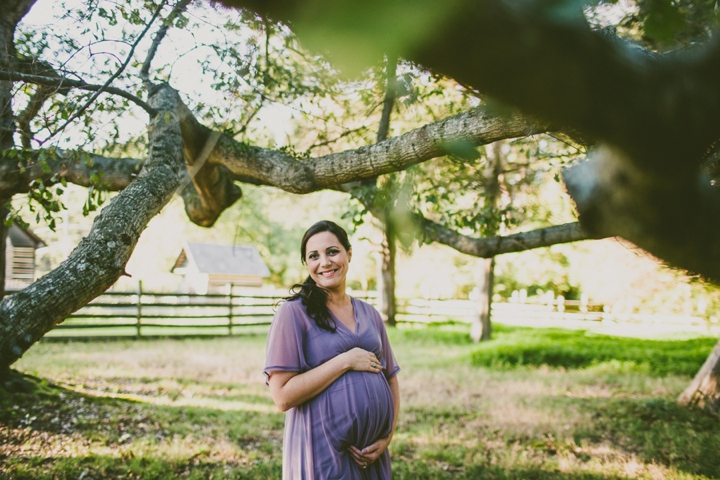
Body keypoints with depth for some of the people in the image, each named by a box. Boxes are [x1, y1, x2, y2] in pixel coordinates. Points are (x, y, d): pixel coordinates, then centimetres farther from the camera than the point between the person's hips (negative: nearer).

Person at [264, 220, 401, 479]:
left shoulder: (369, 314, 8)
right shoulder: (294, 312, -9)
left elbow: (391, 379, 13)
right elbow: (283, 395, -15)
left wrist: (387, 436, 0)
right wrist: (345, 361, -17)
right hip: (323, 456, -5)